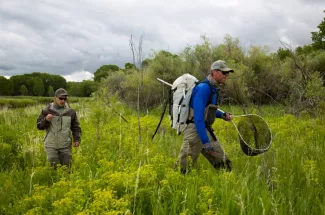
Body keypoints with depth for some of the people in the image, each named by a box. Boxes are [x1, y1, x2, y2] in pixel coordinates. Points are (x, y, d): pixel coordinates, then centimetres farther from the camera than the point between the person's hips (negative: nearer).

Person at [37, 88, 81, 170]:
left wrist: (77, 139, -8)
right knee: (54, 169, -2)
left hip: (65, 146, 1)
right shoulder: (47, 110, 0)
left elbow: (76, 128, 7)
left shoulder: (71, 112, 3)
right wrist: (46, 120, -19)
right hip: (51, 146, -1)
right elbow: (39, 126, 1)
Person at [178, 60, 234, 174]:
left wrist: (222, 115, 10)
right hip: (195, 131, -9)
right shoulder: (204, 88, -18)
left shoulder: (213, 88, 11)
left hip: (206, 130, 9)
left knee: (224, 164, 11)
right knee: (184, 171, -4)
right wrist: (206, 142, -24)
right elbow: (198, 117, -23)